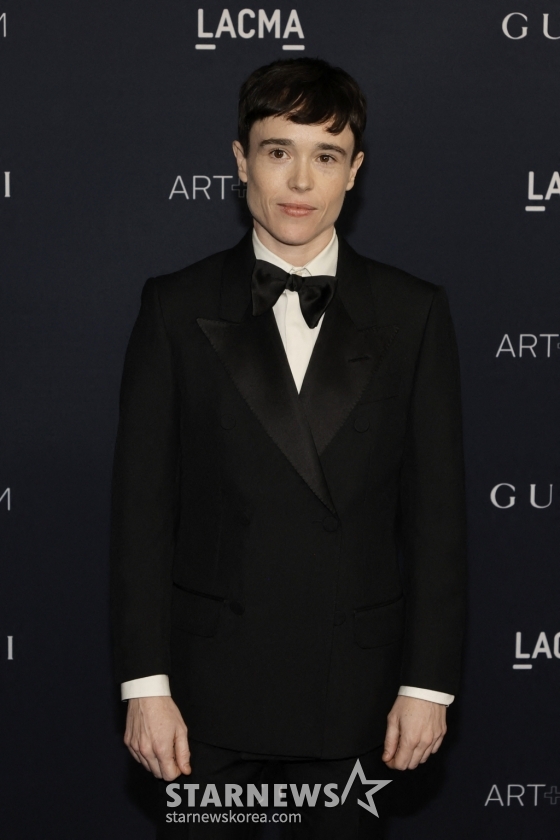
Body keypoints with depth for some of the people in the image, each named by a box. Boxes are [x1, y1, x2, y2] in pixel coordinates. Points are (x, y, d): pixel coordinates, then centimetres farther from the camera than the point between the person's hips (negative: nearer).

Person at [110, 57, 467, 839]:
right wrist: (145, 684, -5)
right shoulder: (176, 308, 1)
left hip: (356, 690, 1)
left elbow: (438, 510, 2)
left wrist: (429, 684, -2)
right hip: (210, 686, 0)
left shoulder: (414, 313, 2)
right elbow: (141, 506, -1)